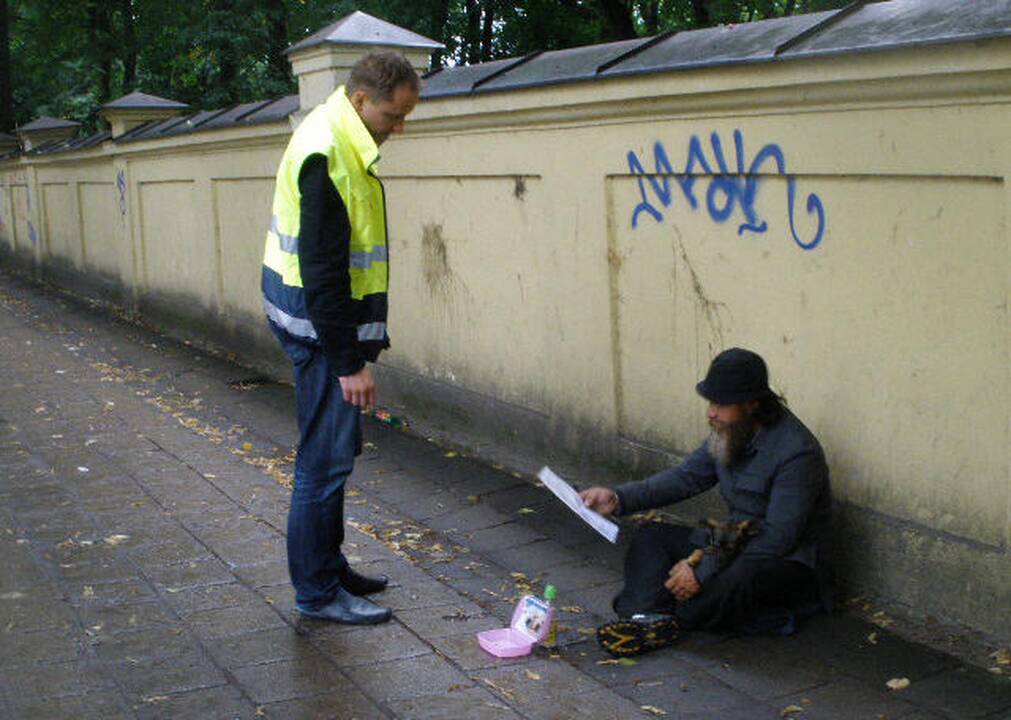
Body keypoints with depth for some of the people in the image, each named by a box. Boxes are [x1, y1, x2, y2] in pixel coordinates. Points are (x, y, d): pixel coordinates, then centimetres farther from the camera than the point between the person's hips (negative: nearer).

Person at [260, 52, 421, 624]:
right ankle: (318, 592, 7)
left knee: (336, 451, 17)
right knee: (327, 458, -3)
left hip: (333, 317, 10)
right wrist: (348, 362, -23)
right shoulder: (326, 155, -22)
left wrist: (366, 337, 21)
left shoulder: (343, 141, 10)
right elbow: (322, 270, -25)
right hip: (320, 324, -10)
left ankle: (330, 568, 29)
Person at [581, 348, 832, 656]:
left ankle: (665, 621, -20)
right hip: (738, 546, 9)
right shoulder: (731, 432, 2)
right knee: (651, 537, 1)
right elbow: (686, 477, 10)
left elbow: (778, 538, -27)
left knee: (743, 576, -40)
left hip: (791, 563, -9)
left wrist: (703, 569, -27)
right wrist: (618, 498, -3)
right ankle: (649, 615, -26)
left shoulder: (796, 452, -24)